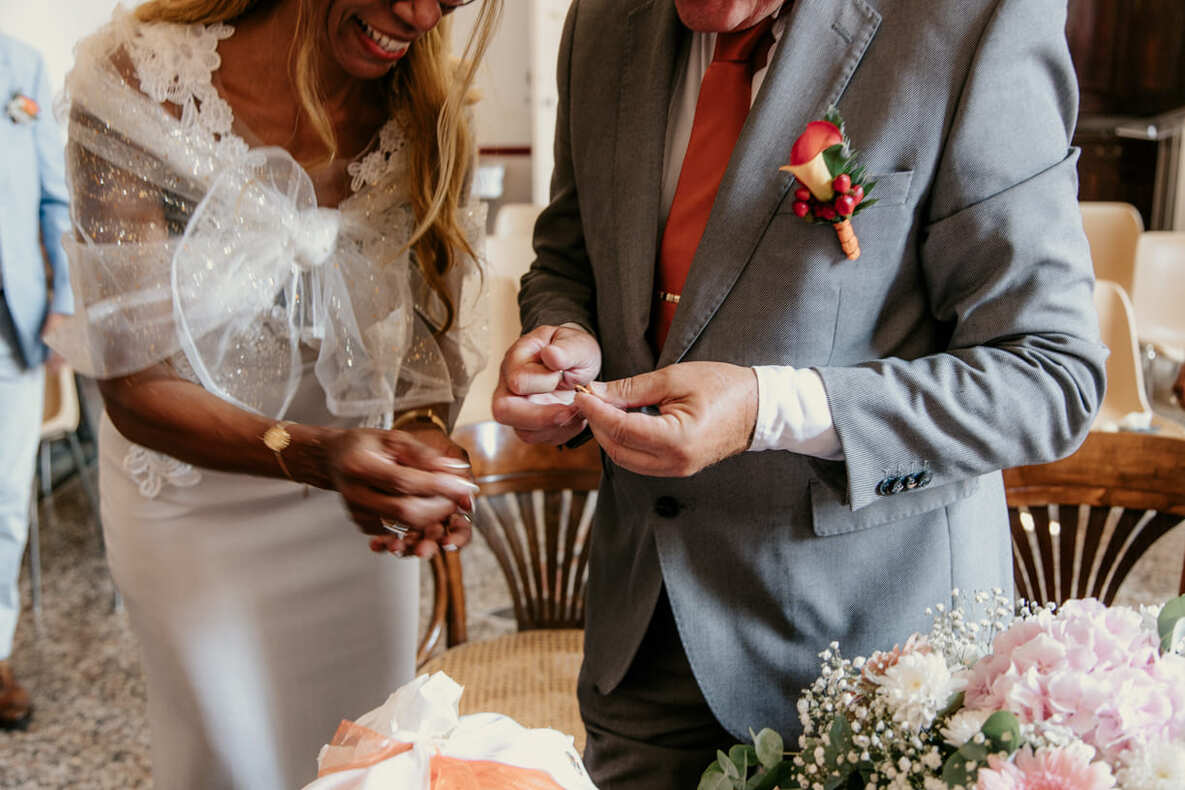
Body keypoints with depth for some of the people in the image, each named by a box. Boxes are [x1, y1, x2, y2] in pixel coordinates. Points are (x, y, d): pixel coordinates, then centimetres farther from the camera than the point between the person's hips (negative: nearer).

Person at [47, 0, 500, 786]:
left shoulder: (428, 113, -12)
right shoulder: (140, 86, -23)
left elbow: (435, 323, -5)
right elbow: (138, 385, -24)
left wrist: (421, 433, -27)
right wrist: (313, 455, -41)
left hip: (361, 481, 4)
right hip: (198, 495, -3)